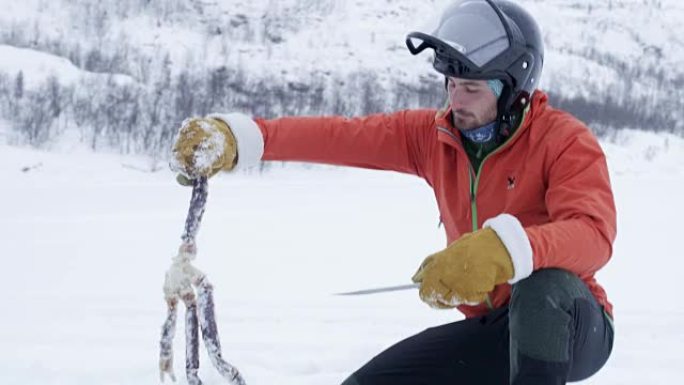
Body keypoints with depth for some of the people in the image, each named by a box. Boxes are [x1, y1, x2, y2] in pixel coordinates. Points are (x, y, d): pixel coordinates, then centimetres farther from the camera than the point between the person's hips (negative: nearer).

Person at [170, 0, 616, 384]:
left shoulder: (565, 140, -18)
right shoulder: (433, 135, 0)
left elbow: (593, 235, -35)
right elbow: (341, 136, -10)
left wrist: (503, 251, -53)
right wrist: (240, 136, -25)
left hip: (572, 328, -6)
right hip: (491, 331, 6)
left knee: (543, 285, -39)